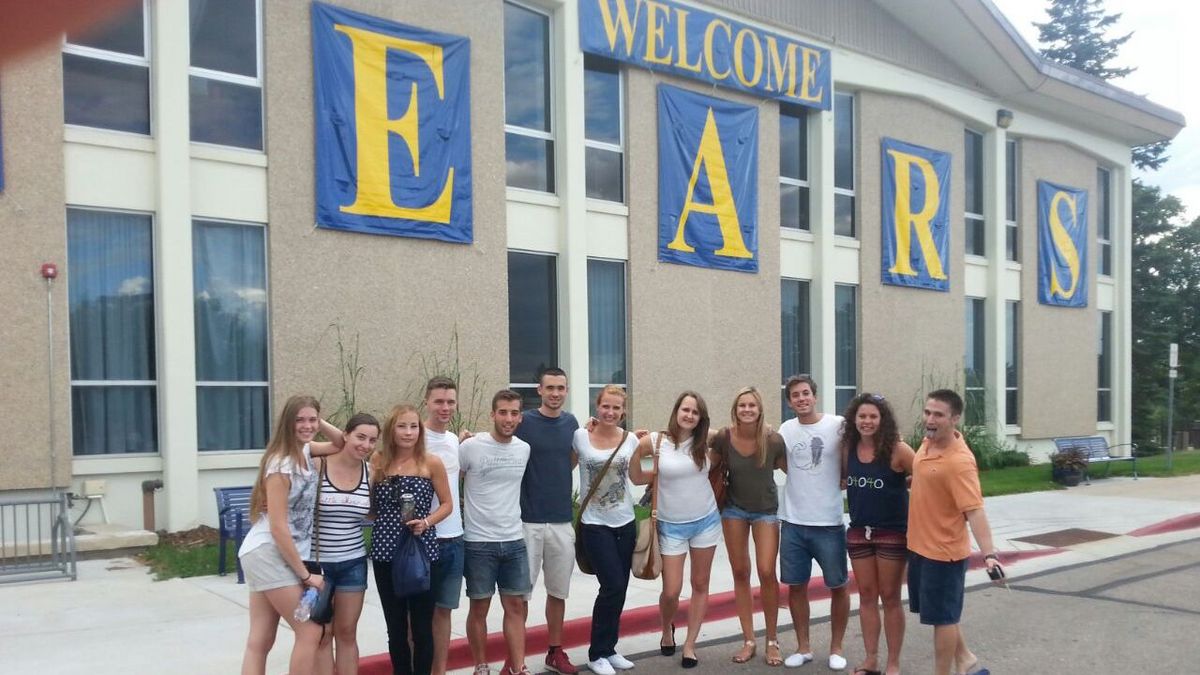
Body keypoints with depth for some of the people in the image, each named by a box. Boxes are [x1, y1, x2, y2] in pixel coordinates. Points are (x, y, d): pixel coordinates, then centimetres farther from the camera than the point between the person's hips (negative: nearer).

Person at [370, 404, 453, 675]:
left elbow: (446, 504, 3)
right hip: (385, 552, 2)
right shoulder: (378, 461, 3)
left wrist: (426, 522, -12)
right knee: (395, 625, 12)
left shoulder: (431, 463, -3)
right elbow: (369, 505, 9)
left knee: (421, 625, 4)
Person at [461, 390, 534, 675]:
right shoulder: (471, 446, -11)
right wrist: (467, 508, 1)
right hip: (478, 542, -4)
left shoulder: (524, 449, 3)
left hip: (514, 540, 4)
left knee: (516, 605, 6)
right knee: (479, 607, 7)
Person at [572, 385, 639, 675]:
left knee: (619, 589, 9)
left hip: (625, 523, 4)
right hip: (595, 524, -4)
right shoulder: (580, 437, -8)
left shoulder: (630, 440, 0)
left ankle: (609, 649, 26)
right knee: (613, 586, -9)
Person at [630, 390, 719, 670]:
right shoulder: (655, 440, -10)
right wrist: (636, 448, -14)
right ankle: (667, 629, 30)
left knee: (700, 585, 9)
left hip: (706, 521, 2)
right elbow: (636, 478, -2)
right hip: (671, 526, -2)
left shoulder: (705, 441, -4)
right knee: (671, 591, -2)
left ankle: (690, 644, 22)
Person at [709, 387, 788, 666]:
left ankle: (772, 641, 11)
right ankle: (748, 640, 18)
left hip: (766, 510, -2)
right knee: (740, 573, 7)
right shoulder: (723, 437, -16)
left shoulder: (773, 440, -20)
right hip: (734, 509, 2)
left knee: (766, 572, -8)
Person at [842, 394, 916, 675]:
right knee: (866, 596, 12)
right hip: (858, 532, 4)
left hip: (892, 533, -4)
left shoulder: (897, 449, -16)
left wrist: (899, 485, -11)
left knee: (890, 598, 6)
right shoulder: (848, 448, -1)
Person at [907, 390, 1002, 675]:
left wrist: (989, 554, -38)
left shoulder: (959, 462, -27)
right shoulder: (929, 440, -1)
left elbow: (975, 510, -32)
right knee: (941, 613, 21)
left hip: (943, 551, -9)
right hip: (920, 545, 9)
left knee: (942, 617, 6)